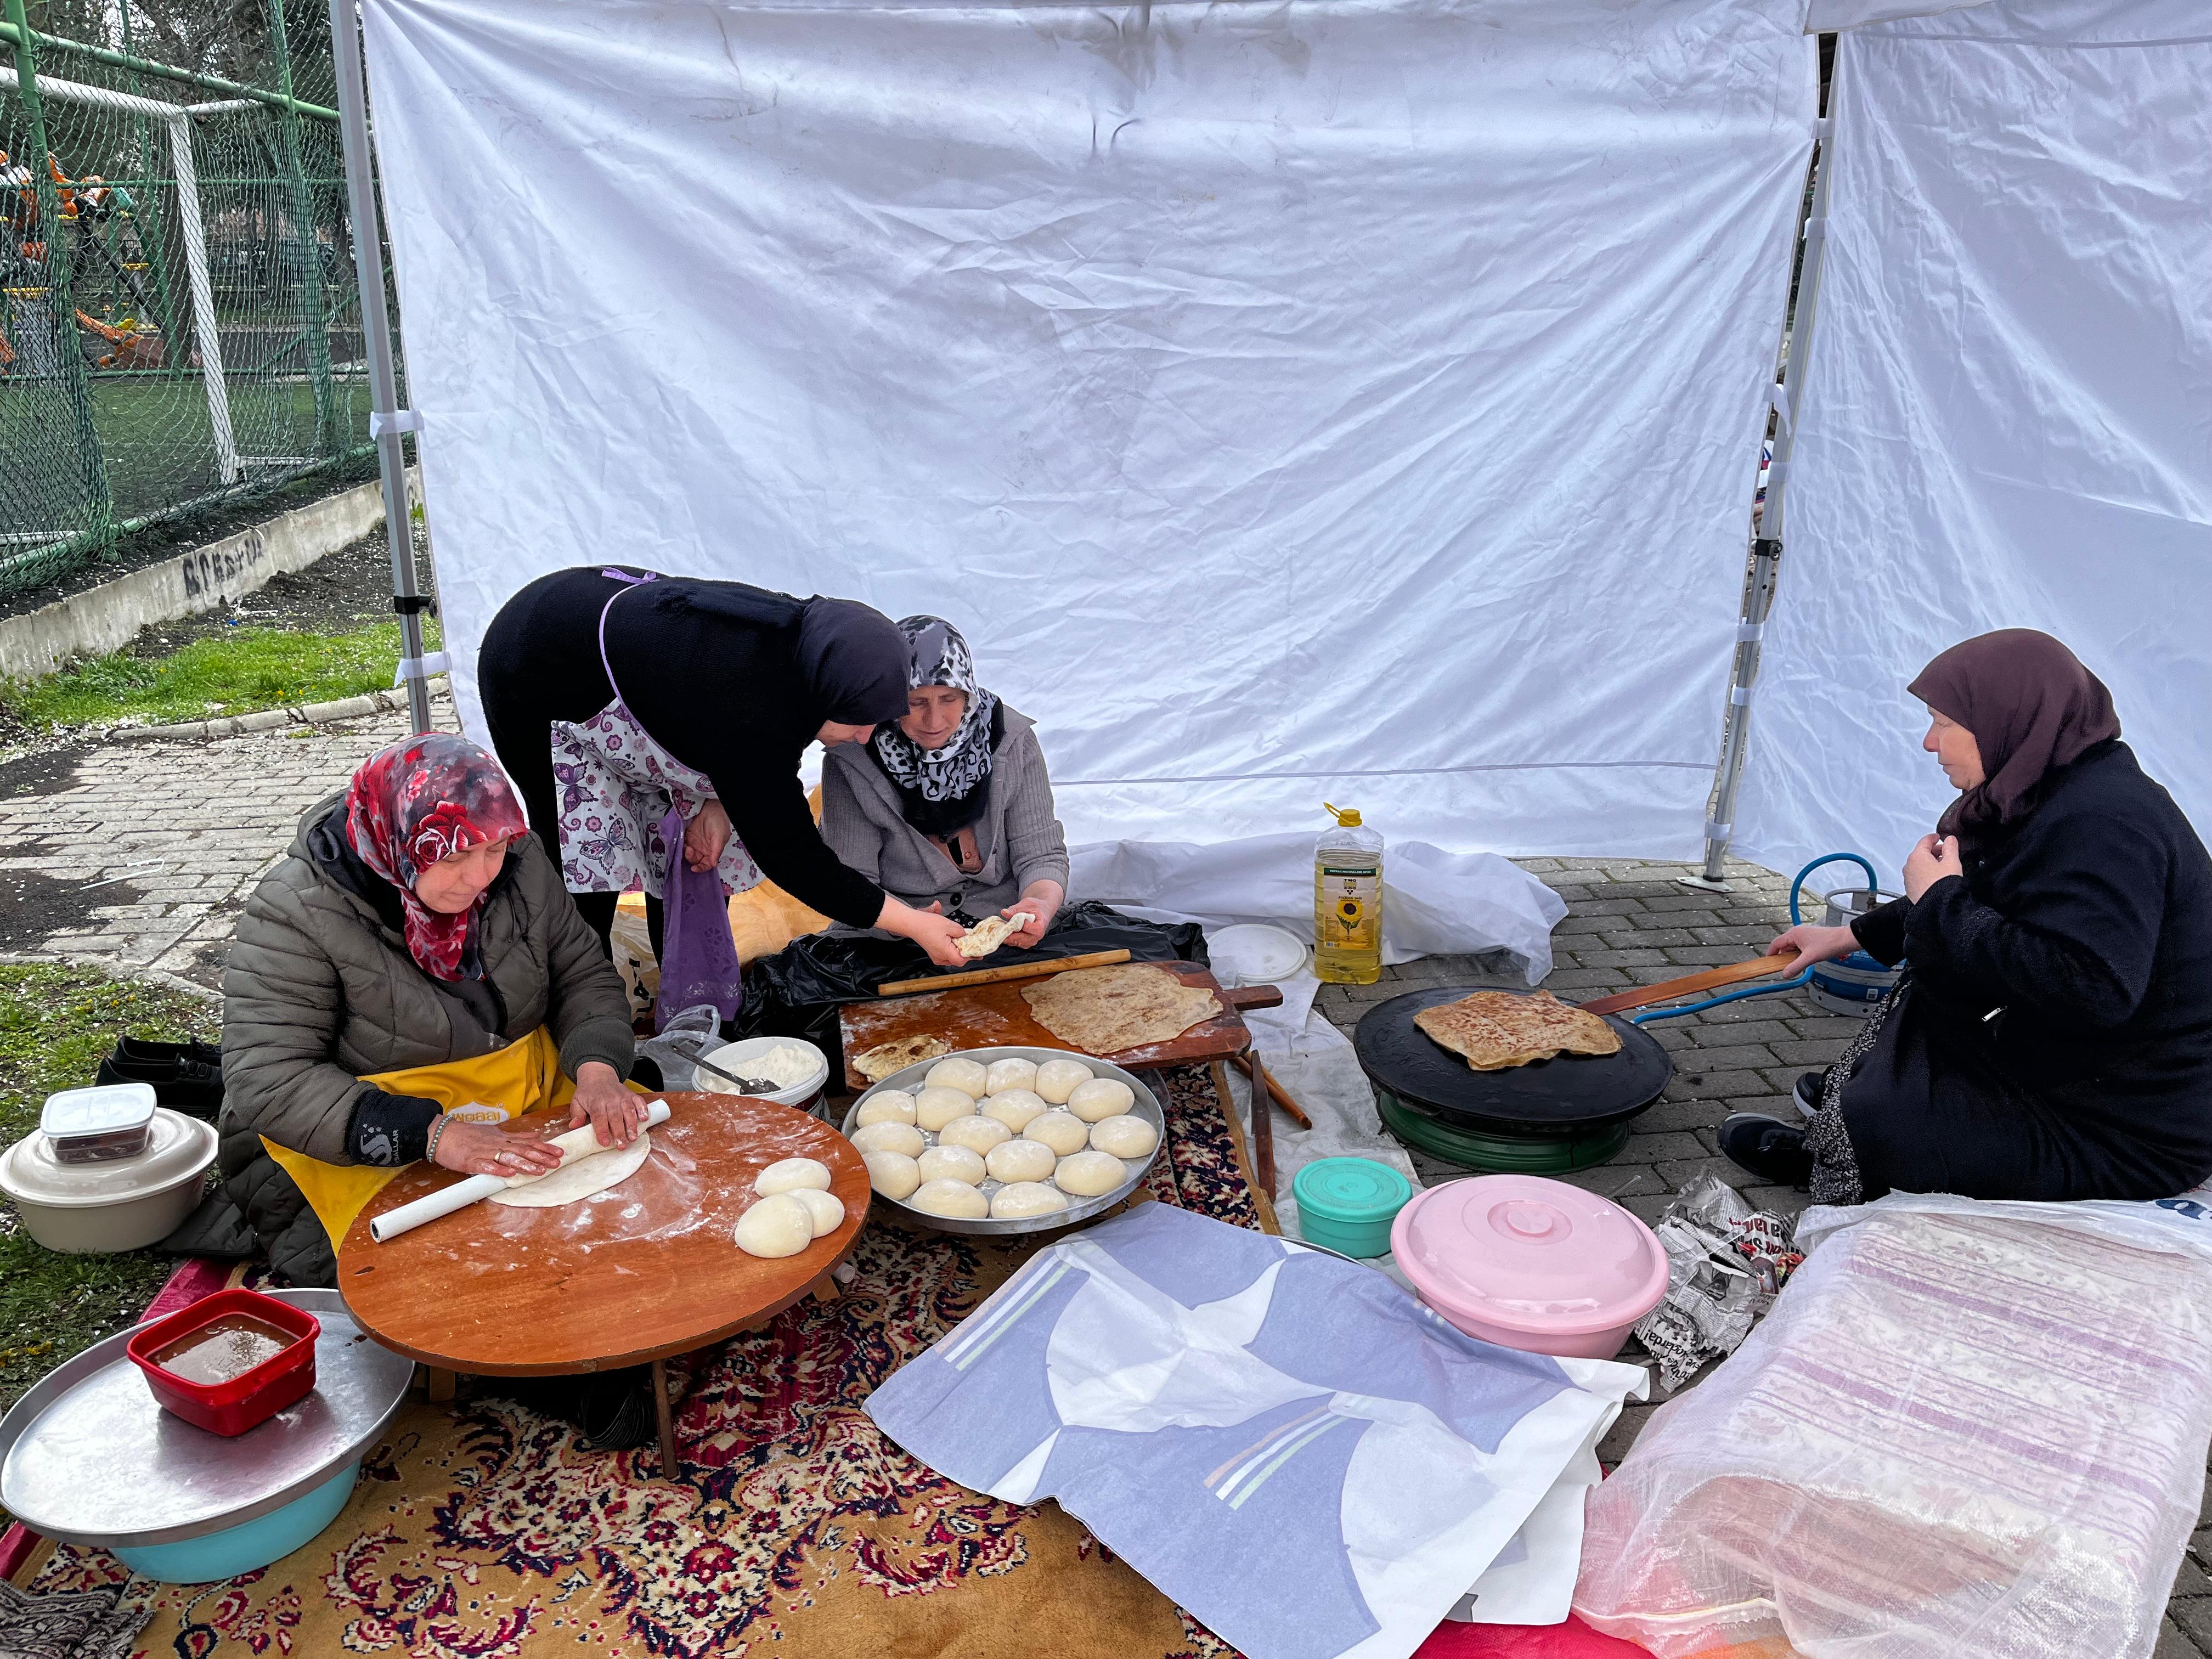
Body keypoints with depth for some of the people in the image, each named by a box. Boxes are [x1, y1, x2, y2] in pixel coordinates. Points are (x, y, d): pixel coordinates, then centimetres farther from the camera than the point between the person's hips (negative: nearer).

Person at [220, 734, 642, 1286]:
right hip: (356, 1150, -5)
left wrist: (597, 1068, -18)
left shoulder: (518, 861, -4)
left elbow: (585, 975, 4)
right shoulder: (298, 912, -18)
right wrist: (433, 1135, -33)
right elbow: (266, 1079, -23)